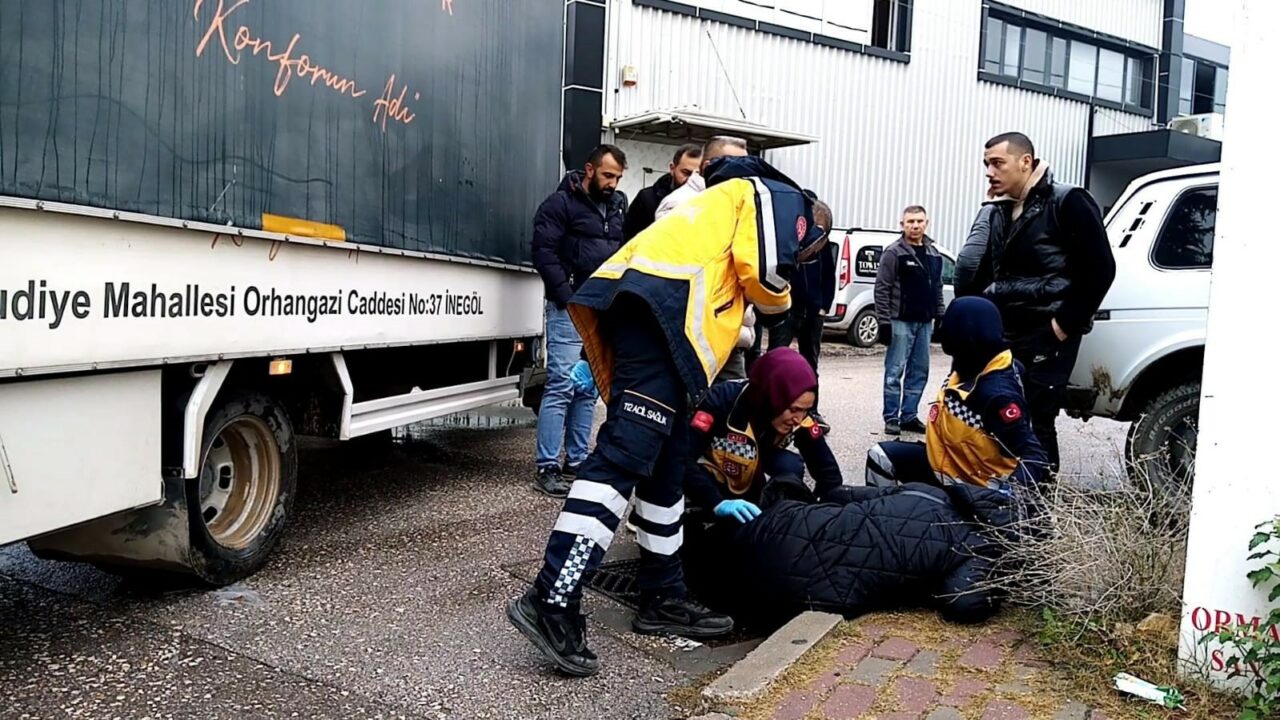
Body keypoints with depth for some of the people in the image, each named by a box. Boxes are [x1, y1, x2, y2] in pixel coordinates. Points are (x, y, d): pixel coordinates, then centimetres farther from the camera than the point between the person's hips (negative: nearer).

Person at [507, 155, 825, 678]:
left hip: (636, 305, 10)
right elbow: (765, 268, 0)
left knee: (667, 467, 13)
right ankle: (552, 602, -21)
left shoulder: (722, 205, 43)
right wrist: (780, 299, 20)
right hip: (664, 306, -9)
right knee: (625, 455, -17)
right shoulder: (780, 196, 18)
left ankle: (663, 598, 21)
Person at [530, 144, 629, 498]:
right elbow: (544, 251, -9)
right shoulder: (561, 203, -3)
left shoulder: (619, 205, 17)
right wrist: (566, 296, -14)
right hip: (570, 309, -6)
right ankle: (546, 467, -5)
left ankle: (577, 459, 18)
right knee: (561, 385, -9)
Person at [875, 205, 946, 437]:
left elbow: (937, 288, 17)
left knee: (919, 372, 9)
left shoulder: (934, 254, 13)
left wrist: (940, 317, 11)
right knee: (895, 372, -3)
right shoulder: (894, 253, -6)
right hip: (901, 321, -6)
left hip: (924, 322, 6)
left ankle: (909, 416, 17)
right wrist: (884, 321, -14)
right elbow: (882, 289, -9)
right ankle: (891, 418, 3)